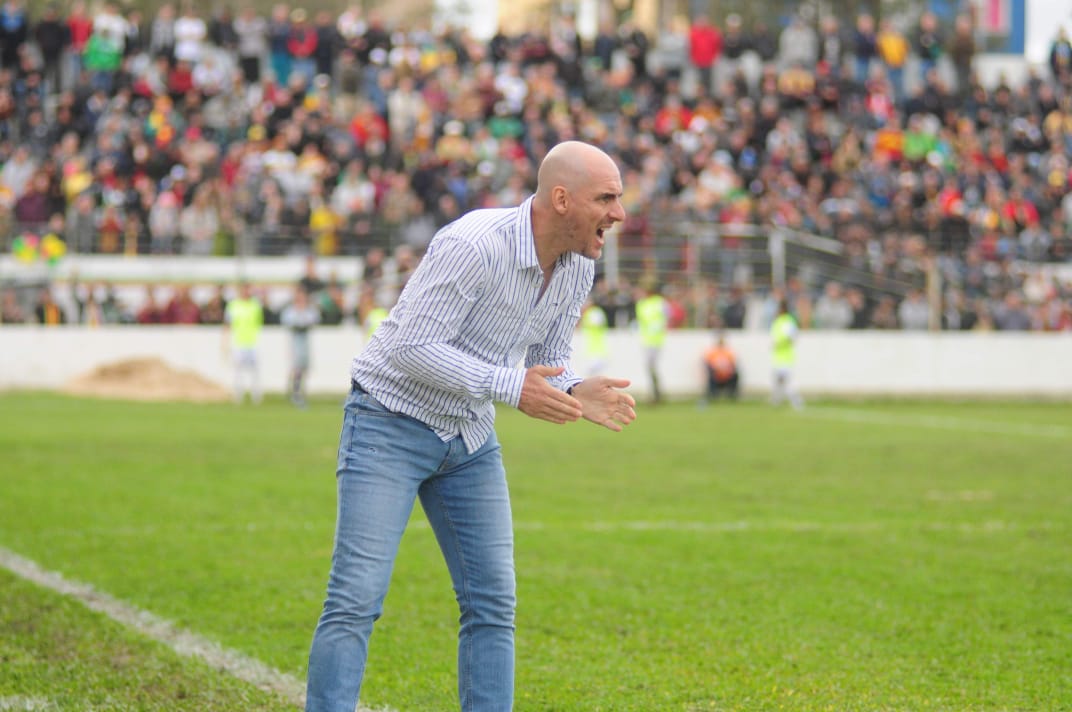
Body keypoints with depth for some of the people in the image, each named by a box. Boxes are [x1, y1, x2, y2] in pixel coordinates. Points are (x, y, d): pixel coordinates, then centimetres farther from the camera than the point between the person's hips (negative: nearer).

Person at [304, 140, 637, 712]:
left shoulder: (578, 267, -3)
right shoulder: (473, 245, -27)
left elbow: (545, 367, 7)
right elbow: (412, 348, -28)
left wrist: (579, 395, -15)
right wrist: (510, 388, -33)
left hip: (469, 435, 8)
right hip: (390, 422, -7)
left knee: (491, 603, 3)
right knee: (356, 600, -13)